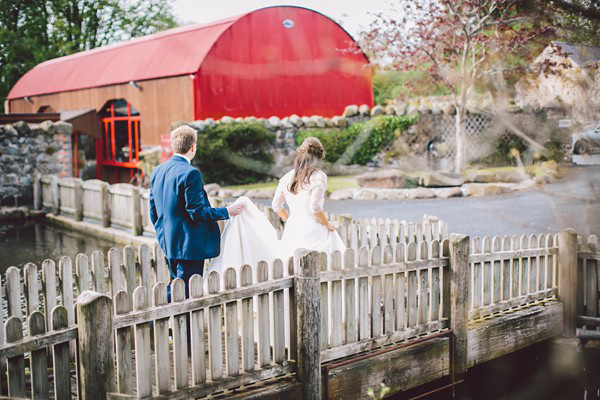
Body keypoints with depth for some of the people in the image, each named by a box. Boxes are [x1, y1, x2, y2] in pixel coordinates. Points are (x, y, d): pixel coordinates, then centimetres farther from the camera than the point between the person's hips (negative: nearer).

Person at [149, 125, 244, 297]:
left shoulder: (157, 171, 8)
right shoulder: (190, 173, -18)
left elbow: (153, 212, 14)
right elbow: (196, 212, -20)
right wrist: (226, 212, -10)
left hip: (168, 243, 9)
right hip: (188, 244, -9)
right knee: (188, 295, -2)